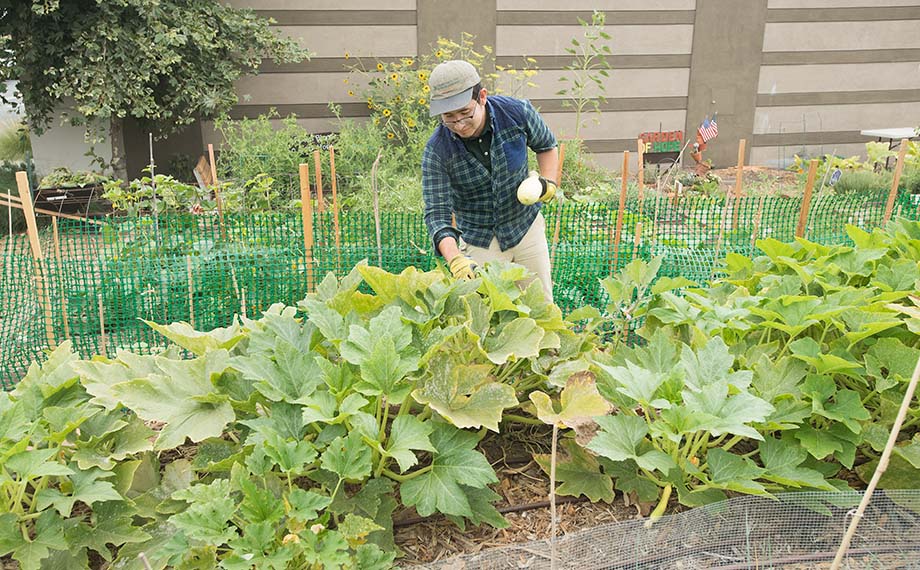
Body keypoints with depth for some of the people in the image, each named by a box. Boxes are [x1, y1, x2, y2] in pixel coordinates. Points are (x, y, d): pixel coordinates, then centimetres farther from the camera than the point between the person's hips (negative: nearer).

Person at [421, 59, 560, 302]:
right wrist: (454, 259, -39)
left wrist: (548, 182, -10)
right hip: (480, 243, -2)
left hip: (527, 228, 2)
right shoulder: (436, 150, -21)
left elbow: (546, 145, 6)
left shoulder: (517, 112, -16)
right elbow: (437, 211, -24)